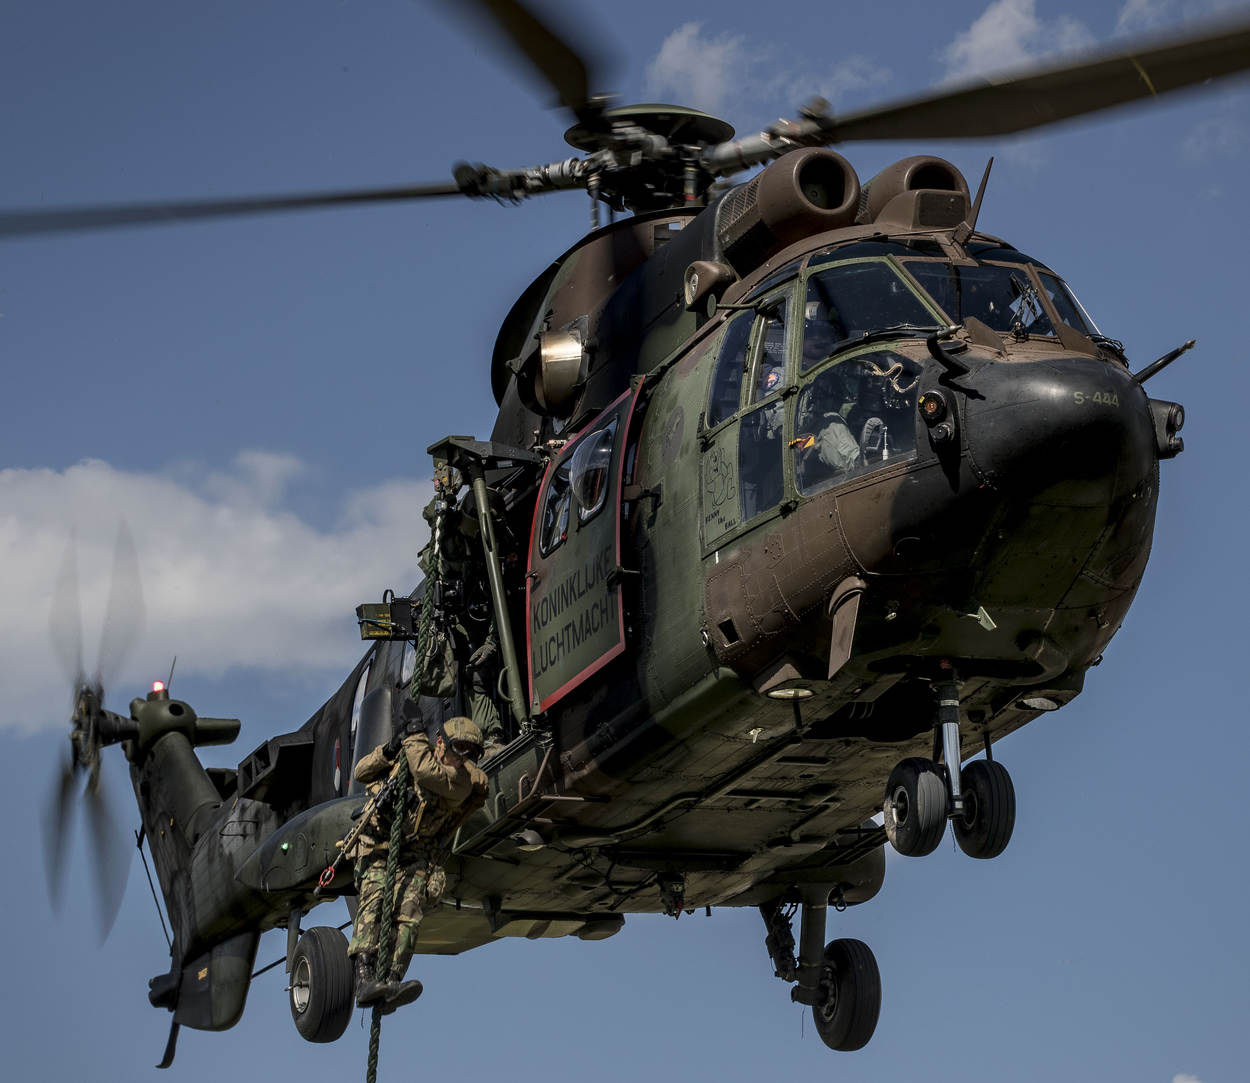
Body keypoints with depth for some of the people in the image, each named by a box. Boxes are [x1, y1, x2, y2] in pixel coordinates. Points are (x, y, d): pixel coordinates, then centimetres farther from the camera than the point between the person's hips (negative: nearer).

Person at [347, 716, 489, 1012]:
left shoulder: (464, 780, -8)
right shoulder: (409, 758, 3)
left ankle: (391, 982, -32)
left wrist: (415, 739, -12)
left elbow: (429, 774, -27)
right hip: (378, 848, 0)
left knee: (408, 914, -22)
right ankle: (365, 981, -35)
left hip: (417, 856, 0)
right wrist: (388, 750, -8)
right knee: (373, 903, -21)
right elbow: (362, 773, 10)